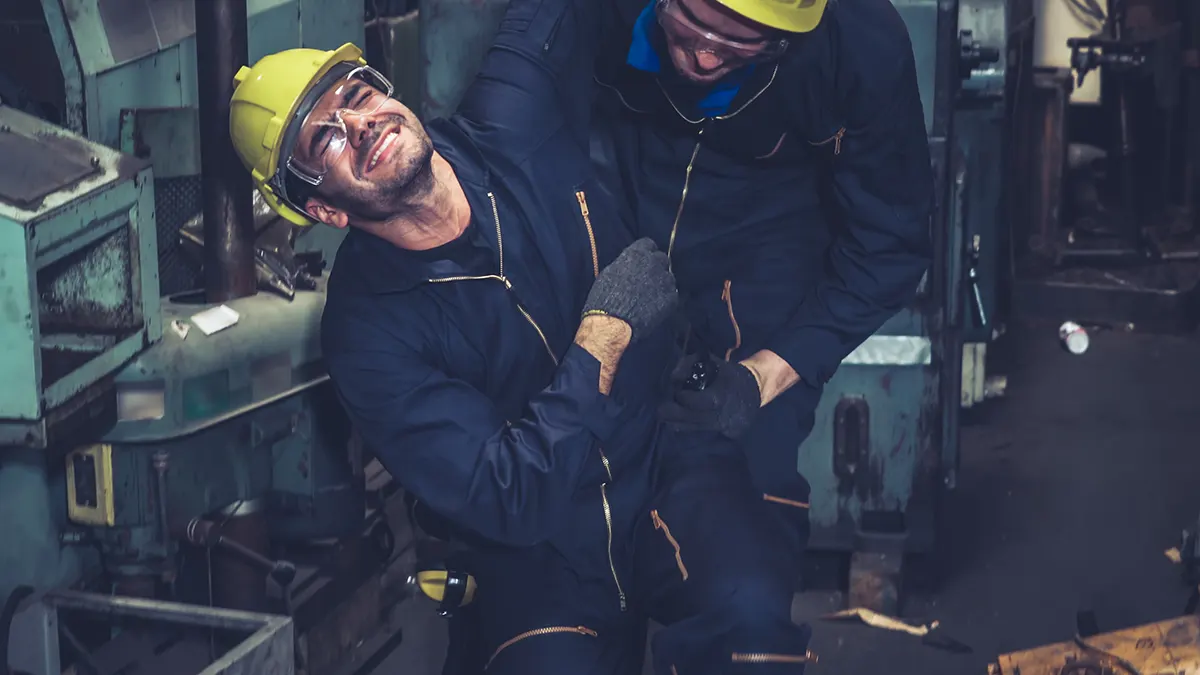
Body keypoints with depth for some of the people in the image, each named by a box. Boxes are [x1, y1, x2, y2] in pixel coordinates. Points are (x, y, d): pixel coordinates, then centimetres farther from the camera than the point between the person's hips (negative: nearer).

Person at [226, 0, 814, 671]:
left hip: (674, 456, 0)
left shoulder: (510, 130, -5)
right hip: (541, 549, 0)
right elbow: (509, 503, -19)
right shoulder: (368, 332, -14)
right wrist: (607, 331, -18)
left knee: (750, 612, -30)